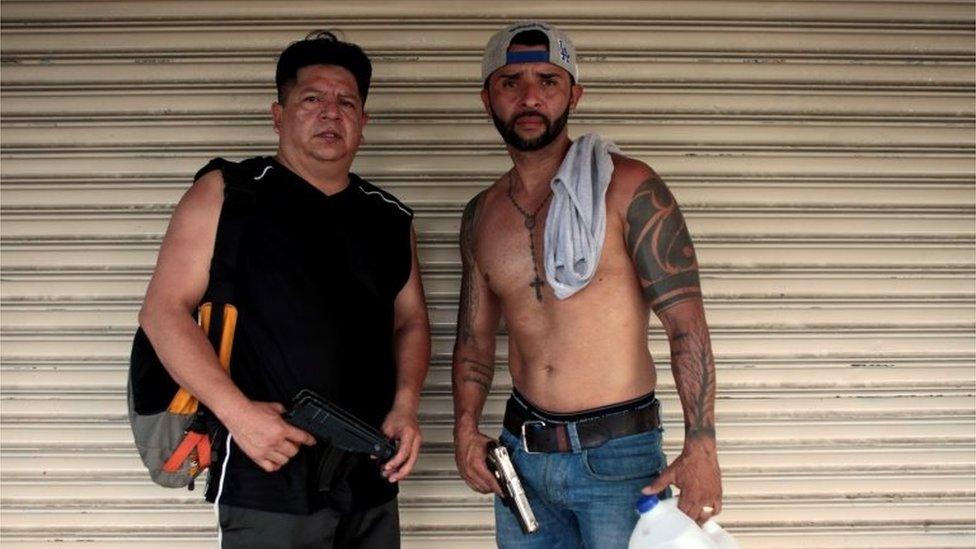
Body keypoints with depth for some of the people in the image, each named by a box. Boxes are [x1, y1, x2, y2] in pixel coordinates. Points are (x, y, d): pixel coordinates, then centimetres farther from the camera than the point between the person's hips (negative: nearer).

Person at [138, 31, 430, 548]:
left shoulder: (390, 218, 11)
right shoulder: (227, 194, -1)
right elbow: (164, 308, -5)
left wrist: (405, 405, -1)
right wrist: (236, 410, -16)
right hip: (267, 473, -4)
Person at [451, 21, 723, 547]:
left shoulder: (627, 188, -11)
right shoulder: (481, 215, 6)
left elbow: (686, 323, -14)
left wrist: (701, 446, -19)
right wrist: (466, 426, -1)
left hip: (617, 453, -5)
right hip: (520, 450, 5)